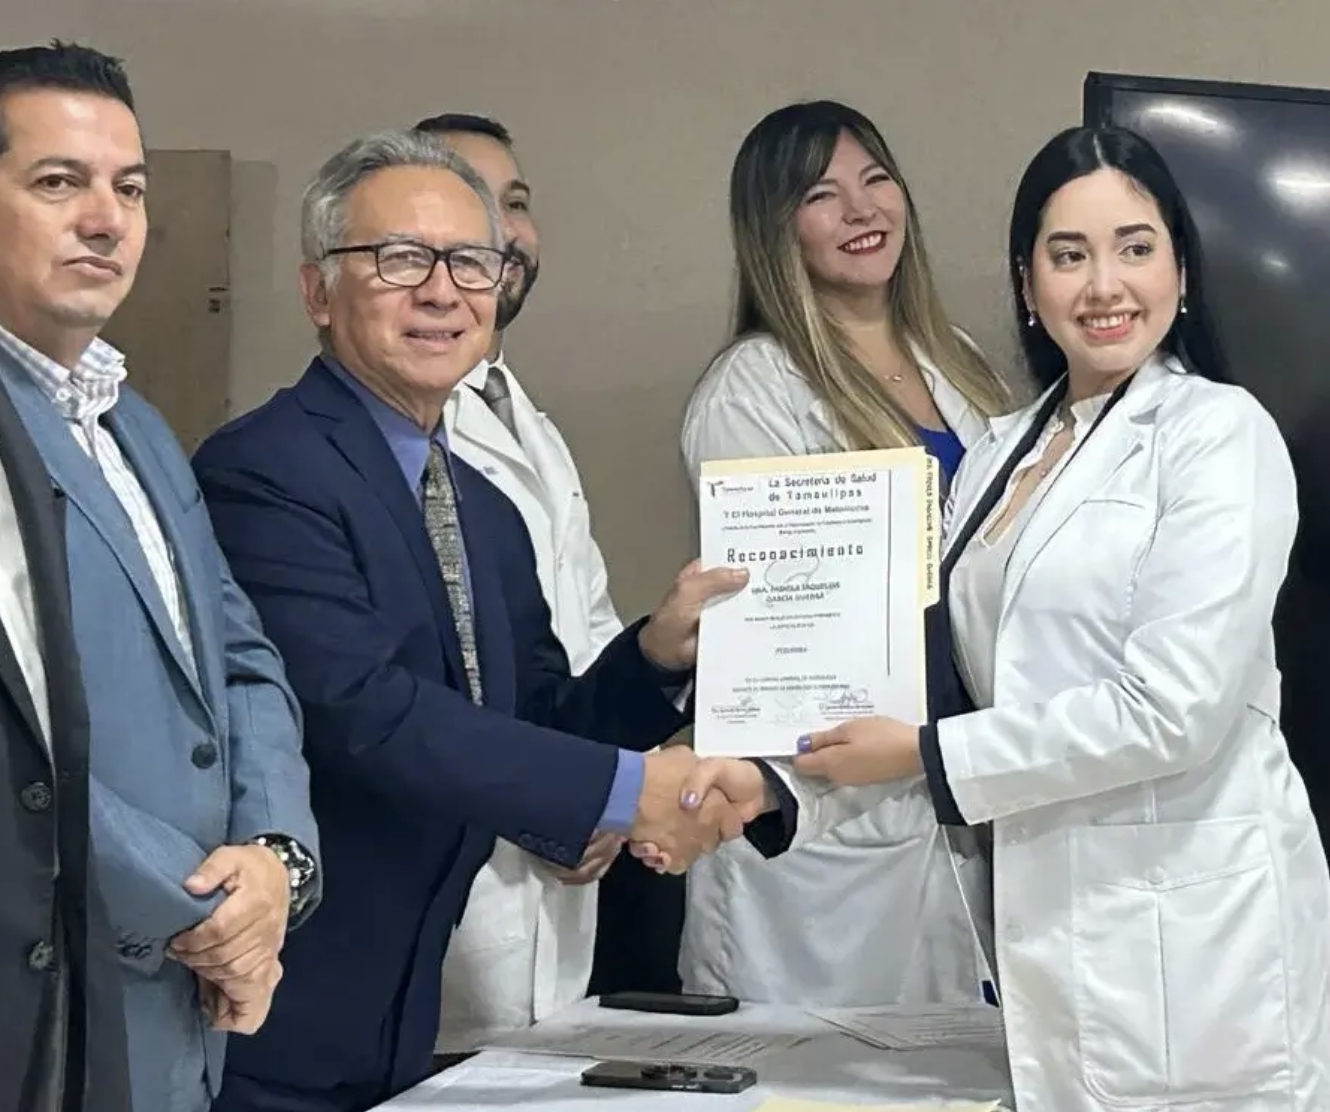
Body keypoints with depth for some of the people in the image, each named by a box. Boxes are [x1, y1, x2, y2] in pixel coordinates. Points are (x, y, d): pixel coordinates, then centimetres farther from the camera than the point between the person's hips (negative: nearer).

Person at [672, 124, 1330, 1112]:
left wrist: (925, 755, -12)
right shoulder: (1001, 456, 14)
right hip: (1047, 915, 6)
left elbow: (1171, 707, -17)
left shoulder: (1220, 432, -8)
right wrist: (779, 785, -4)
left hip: (1190, 933, -6)